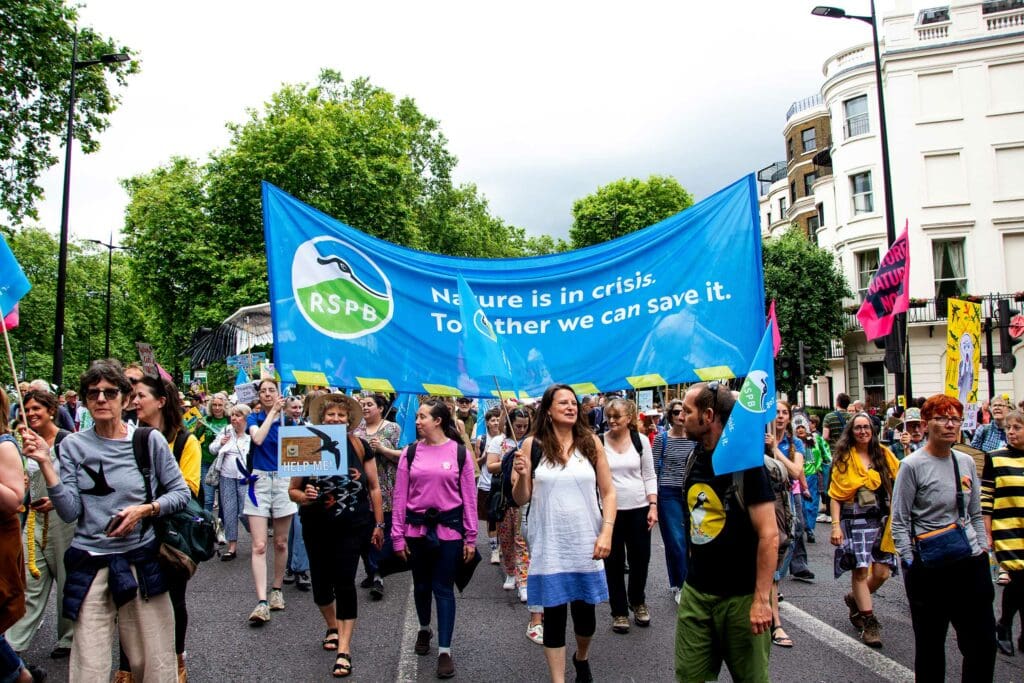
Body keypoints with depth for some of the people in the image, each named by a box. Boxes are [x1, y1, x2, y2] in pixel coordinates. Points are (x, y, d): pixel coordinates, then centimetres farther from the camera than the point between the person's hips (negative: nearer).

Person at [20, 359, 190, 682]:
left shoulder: (149, 440, -1)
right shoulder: (73, 445, 3)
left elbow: (182, 492, 4)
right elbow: (70, 512, -3)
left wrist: (145, 510, -12)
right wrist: (45, 463, -10)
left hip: (142, 561, -1)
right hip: (90, 565, 1)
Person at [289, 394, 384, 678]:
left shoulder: (360, 447, -5)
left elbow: (374, 488, 2)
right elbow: (292, 490, 2)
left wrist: (379, 524, 2)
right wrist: (304, 497, -20)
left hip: (352, 527, -1)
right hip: (317, 528, 2)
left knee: (344, 582, -6)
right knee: (321, 583, 11)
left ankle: (344, 649, 6)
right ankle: (333, 626, 42)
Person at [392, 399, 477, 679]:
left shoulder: (459, 452, -4)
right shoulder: (410, 452, 0)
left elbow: (469, 497, -2)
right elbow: (400, 496, 1)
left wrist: (471, 537, -2)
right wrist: (397, 535, -2)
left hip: (448, 528, -2)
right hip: (416, 528, 2)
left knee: (444, 589, 2)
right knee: (421, 585, 17)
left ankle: (445, 650, 11)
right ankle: (424, 629, 42)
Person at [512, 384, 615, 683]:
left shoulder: (591, 442, 0)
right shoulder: (533, 444, -4)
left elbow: (608, 492, 3)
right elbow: (521, 499, 0)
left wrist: (606, 532, -7)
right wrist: (521, 476, -20)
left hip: (586, 542, 2)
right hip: (549, 544, -1)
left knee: (585, 612, 13)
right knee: (554, 615, 4)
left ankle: (582, 657, 44)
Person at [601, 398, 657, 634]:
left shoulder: (641, 440, -1)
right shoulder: (598, 442, -5)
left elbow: (650, 476, 3)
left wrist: (653, 506, -4)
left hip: (639, 509, 1)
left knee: (640, 559, 11)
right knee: (614, 562, 7)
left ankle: (638, 602, 36)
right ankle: (619, 611, 23)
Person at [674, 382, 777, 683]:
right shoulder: (695, 457, 4)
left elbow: (769, 534, -17)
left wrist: (762, 598, -19)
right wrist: (694, 571, 14)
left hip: (741, 596, -6)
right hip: (696, 591, 6)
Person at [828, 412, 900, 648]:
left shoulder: (884, 454, 7)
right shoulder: (844, 458, -2)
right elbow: (835, 494, -4)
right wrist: (836, 525, -11)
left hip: (881, 520, 4)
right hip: (855, 521, -3)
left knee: (882, 572, 4)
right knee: (861, 571, -4)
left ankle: (855, 599, 32)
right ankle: (869, 622, 10)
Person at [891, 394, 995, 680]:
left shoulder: (967, 462, 6)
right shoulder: (912, 465, -10)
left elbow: (976, 514, 16)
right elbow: (899, 522, -9)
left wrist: (982, 549, 9)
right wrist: (910, 563, -11)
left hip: (971, 564, 5)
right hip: (930, 568, -5)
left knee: (983, 642, 8)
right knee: (930, 644, 10)